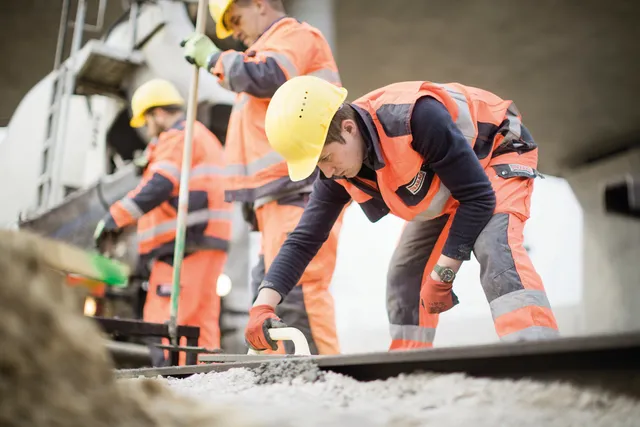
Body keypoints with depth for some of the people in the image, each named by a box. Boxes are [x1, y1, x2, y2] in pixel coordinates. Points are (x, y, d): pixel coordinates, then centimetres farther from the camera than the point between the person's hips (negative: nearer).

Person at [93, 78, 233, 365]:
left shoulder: (177, 136, -3)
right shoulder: (205, 138, 29)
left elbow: (160, 185, -18)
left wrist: (116, 216, -20)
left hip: (185, 244, -10)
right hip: (208, 243, 10)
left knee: (166, 321, -13)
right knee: (202, 322, 8)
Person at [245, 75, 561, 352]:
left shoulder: (416, 118, -40)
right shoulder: (339, 172, -17)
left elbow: (479, 198, -32)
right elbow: (304, 239, -10)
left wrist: (442, 275, -29)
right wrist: (263, 304, -22)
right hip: (444, 190, 7)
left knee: (493, 246, -34)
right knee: (404, 273, 3)